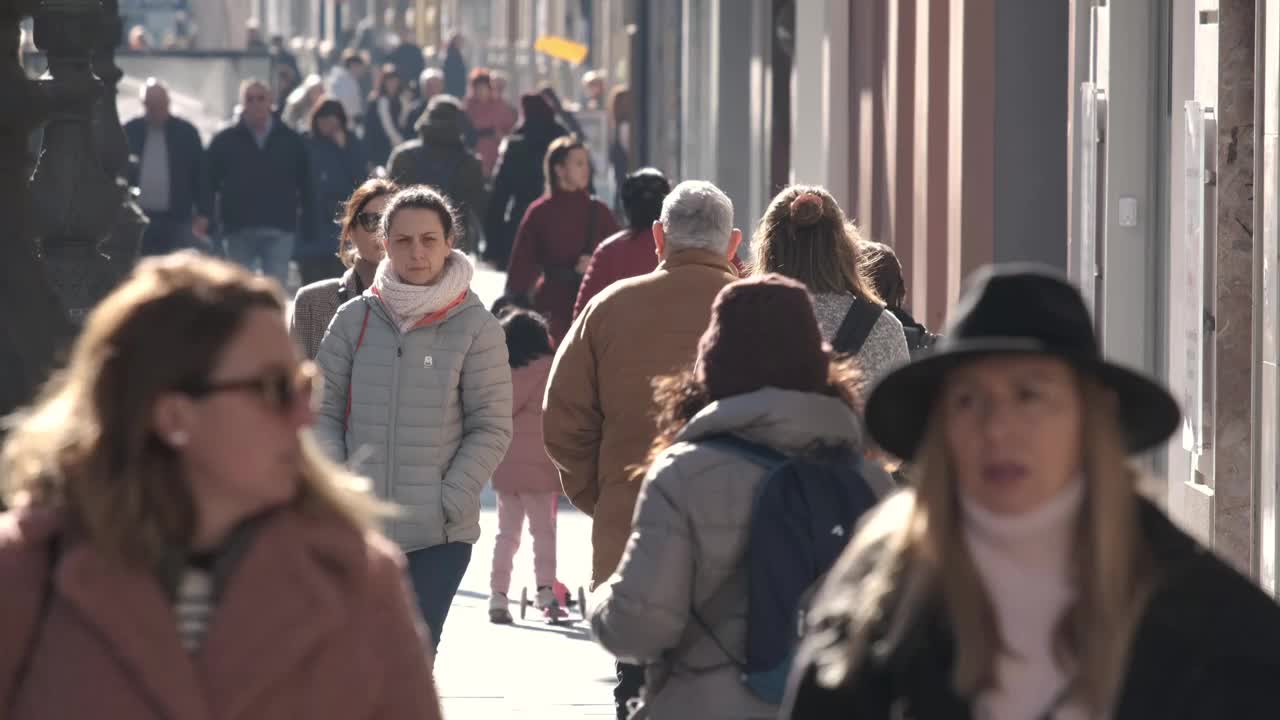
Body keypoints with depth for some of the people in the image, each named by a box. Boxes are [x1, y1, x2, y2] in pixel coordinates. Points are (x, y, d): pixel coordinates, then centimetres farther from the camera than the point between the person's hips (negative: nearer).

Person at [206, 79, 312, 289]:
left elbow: (305, 185, 10)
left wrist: (307, 222, 3)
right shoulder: (225, 142, 5)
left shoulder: (291, 141, 7)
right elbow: (209, 185, 5)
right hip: (240, 230, 0)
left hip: (280, 230, 0)